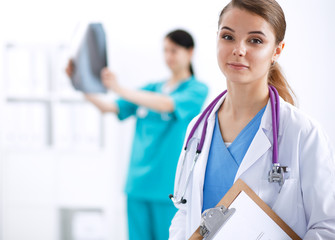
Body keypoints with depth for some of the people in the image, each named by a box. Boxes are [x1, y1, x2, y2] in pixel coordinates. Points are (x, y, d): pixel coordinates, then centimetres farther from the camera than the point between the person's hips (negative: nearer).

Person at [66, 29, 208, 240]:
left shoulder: (197, 89, -1)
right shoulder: (152, 88, 16)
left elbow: (166, 104, -21)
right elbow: (109, 108, 7)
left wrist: (119, 89, -32)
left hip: (168, 187, -5)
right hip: (138, 184, 5)